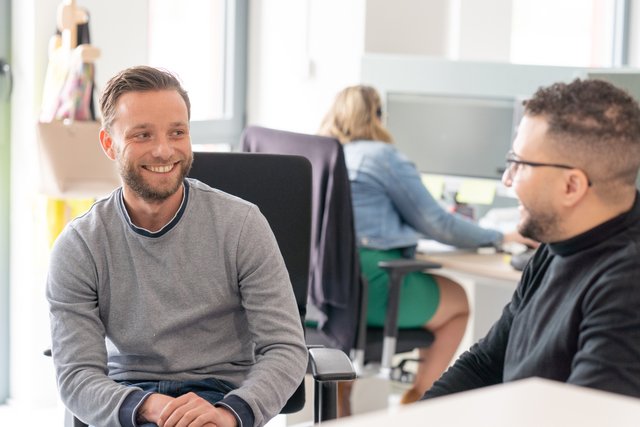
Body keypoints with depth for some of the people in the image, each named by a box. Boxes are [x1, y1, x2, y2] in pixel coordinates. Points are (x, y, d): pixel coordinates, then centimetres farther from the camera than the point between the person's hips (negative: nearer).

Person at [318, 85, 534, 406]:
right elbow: (437, 224, 1)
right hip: (367, 287, -6)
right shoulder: (383, 157, -1)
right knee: (458, 300, 18)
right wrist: (497, 238, 14)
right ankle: (417, 401, 16)